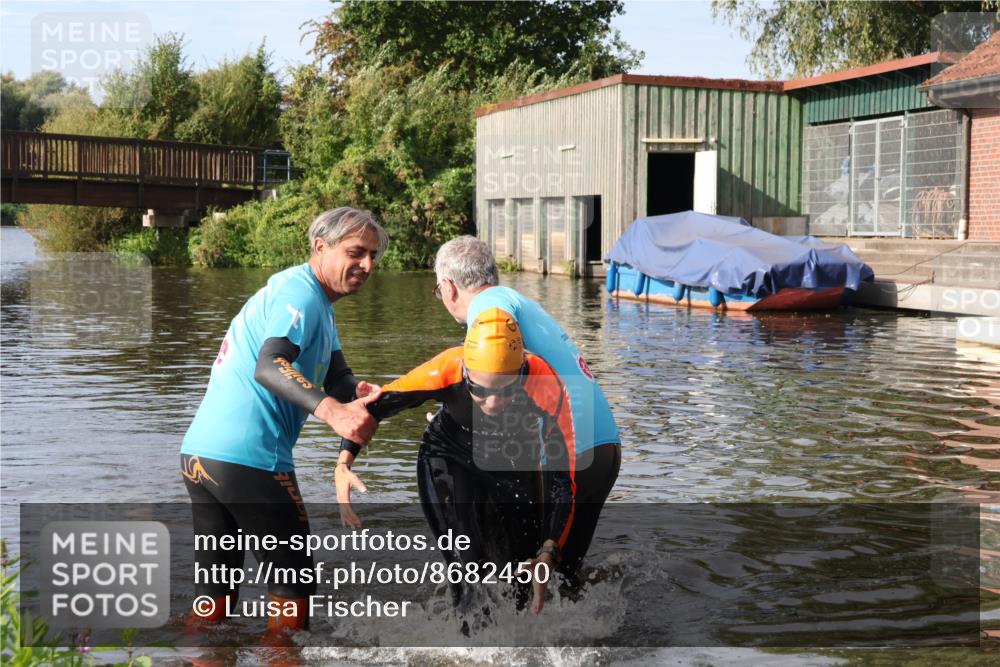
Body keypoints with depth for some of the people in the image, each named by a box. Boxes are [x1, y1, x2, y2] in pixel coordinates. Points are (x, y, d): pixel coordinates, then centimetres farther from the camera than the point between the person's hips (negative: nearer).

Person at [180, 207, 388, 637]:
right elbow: (269, 366, -26)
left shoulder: (318, 306, 23)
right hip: (247, 458, -9)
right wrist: (332, 411, -39)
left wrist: (360, 395, -10)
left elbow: (336, 377, 13)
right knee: (293, 582, 5)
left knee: (214, 590, 14)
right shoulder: (300, 292, -10)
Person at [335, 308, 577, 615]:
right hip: (450, 460, -1)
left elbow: (562, 479, -31)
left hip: (515, 468, 1)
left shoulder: (548, 389, -38)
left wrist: (549, 554, -42)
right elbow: (374, 405, -23)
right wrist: (343, 466, -34)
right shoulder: (447, 370, -38)